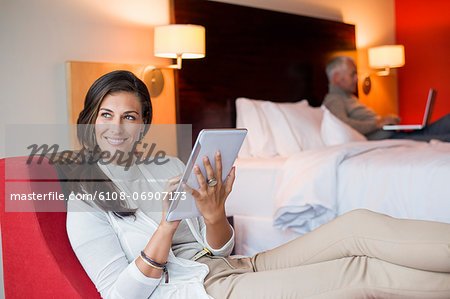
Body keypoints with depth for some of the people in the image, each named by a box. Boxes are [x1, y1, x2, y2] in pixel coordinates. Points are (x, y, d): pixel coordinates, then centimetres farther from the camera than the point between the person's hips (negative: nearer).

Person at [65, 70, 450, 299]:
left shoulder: (170, 166, 14)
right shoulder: (84, 201, 0)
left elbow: (219, 250, 10)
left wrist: (213, 215, -14)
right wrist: (167, 226, -21)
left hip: (238, 267, 6)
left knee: (357, 225, -16)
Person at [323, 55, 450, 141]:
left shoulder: (350, 97, 29)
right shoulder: (333, 100, -6)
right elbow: (343, 124, -27)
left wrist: (388, 120, 11)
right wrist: (378, 123, -18)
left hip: (392, 134, 10)